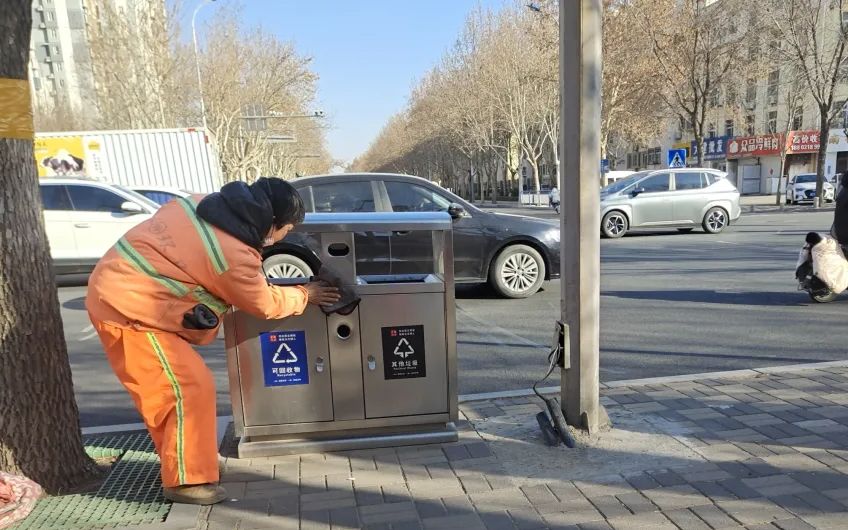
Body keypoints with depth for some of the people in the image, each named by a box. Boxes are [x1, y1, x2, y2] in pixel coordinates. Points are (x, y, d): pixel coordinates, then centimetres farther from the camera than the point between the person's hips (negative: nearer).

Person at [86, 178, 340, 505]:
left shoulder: (202, 204, 2)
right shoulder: (235, 255, -21)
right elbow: (265, 304, -6)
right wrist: (305, 295, 10)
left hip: (114, 287, 10)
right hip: (129, 305, -10)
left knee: (165, 388, 18)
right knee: (190, 387, -6)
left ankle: (179, 462, 32)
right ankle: (185, 480, 5)